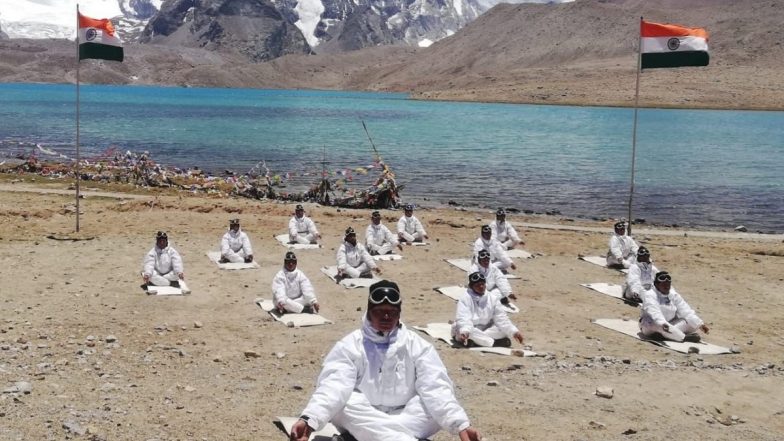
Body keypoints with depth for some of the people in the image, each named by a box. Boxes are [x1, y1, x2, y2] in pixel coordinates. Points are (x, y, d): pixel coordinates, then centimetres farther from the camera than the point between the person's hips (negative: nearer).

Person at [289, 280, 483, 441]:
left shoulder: (417, 345, 1)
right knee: (346, 401, -31)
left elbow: (436, 388, -11)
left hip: (407, 417, 1)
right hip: (362, 420, -1)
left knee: (437, 405, -24)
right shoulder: (350, 345, -3)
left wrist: (461, 425, -29)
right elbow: (334, 385, -18)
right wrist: (308, 420, -37)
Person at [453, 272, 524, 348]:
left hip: (486, 329, 5)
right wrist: (465, 332, -48)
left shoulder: (493, 298, 0)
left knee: (504, 329, -17)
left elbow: (501, 318, -3)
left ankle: (476, 341, -24)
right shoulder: (465, 299, -14)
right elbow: (463, 319, -27)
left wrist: (514, 332, -16)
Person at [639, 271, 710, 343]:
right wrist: (663, 324, -55)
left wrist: (700, 324, -17)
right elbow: (654, 312, -36)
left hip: (670, 324, 7)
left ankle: (662, 334, -27)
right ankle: (684, 337, -37)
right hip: (651, 325, -7)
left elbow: (685, 310, -5)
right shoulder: (649, 295, -18)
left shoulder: (673, 295, 2)